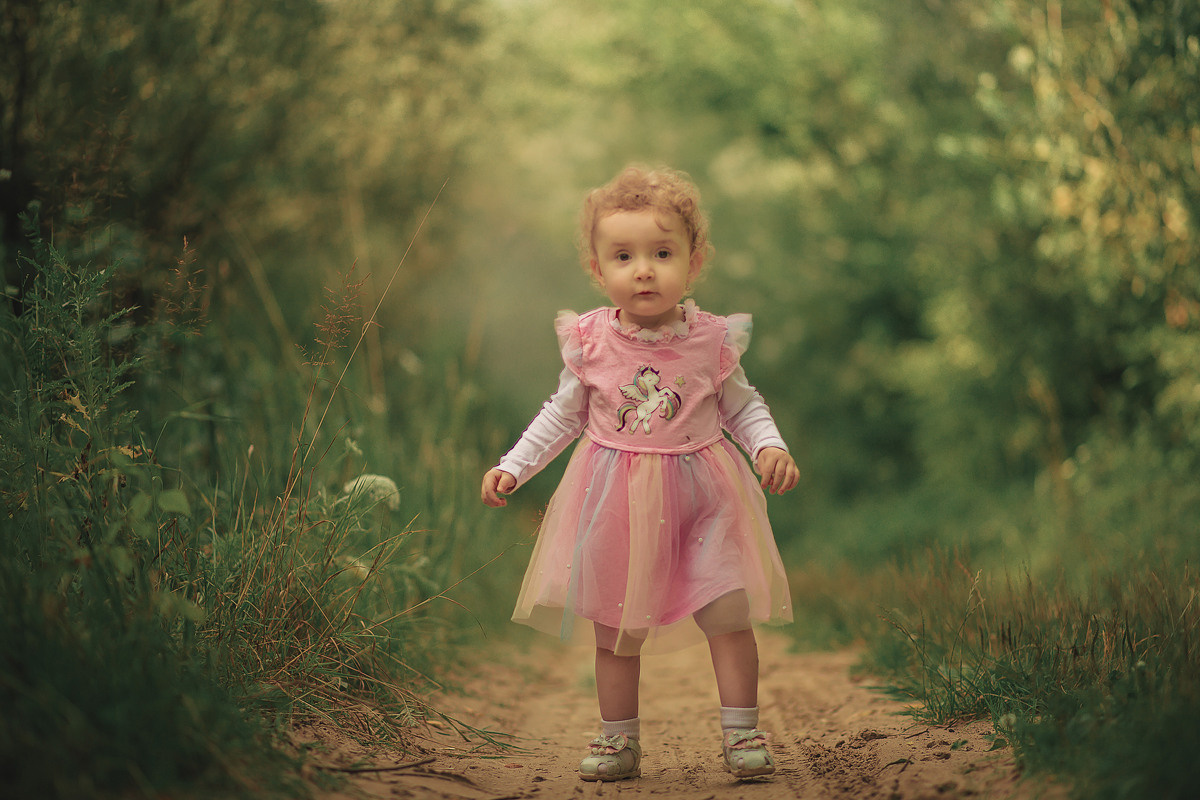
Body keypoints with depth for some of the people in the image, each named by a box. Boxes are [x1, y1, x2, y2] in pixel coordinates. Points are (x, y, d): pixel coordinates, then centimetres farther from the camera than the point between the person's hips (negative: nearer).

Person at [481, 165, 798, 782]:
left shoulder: (712, 340, -7)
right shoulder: (590, 341, -6)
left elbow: (742, 407, 6)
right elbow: (563, 414, 8)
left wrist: (771, 447, -12)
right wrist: (511, 467, 4)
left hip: (703, 498, -1)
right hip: (616, 502, 1)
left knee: (728, 616, -4)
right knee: (615, 631, 7)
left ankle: (741, 733, 10)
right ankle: (618, 741, 21)